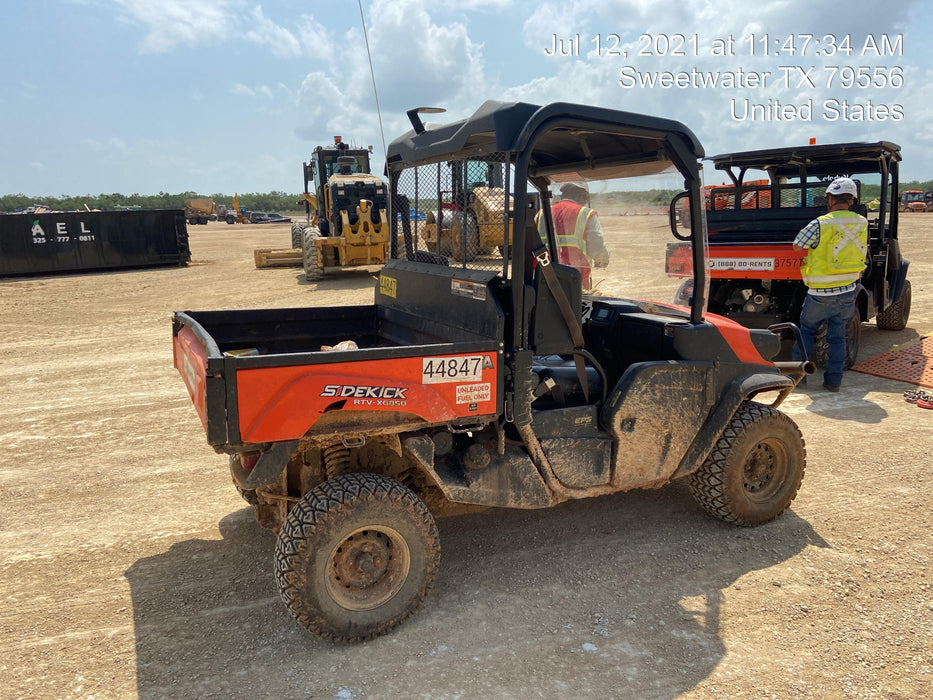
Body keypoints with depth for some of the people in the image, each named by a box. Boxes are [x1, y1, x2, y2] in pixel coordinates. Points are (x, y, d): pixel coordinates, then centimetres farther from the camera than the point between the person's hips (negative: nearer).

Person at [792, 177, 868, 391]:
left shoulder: (820, 225, -17)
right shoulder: (862, 223, 1)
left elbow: (797, 246, -8)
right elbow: (860, 252, 15)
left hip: (821, 294, -4)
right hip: (848, 291, 4)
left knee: (806, 330, 15)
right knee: (837, 336, 12)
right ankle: (834, 380, 15)